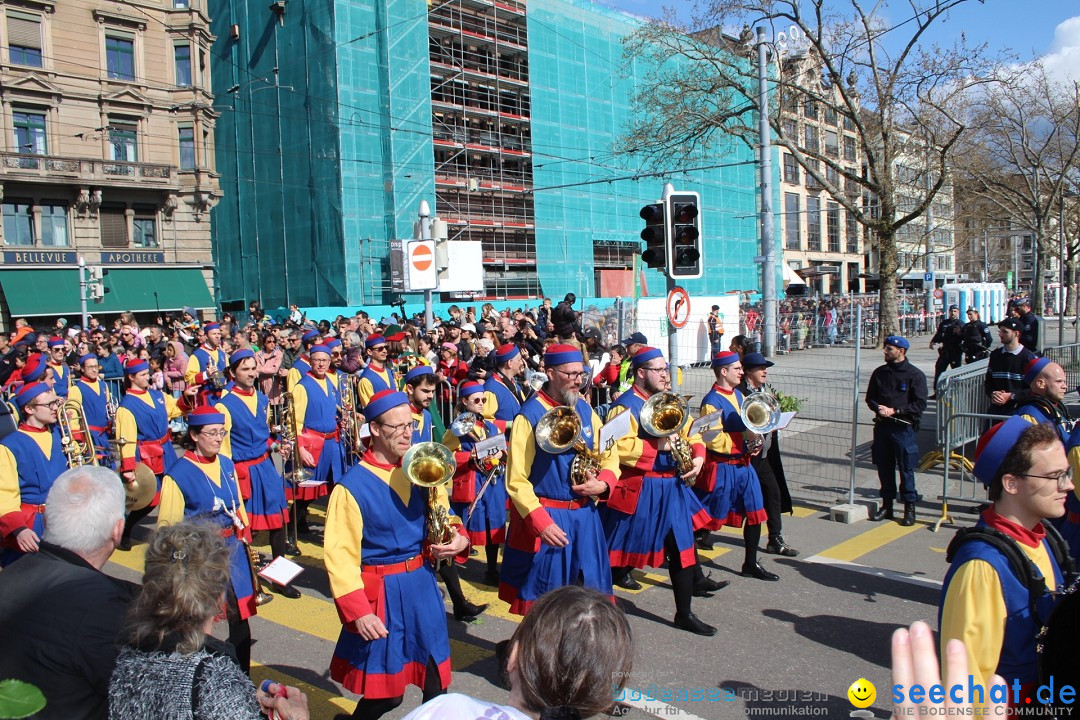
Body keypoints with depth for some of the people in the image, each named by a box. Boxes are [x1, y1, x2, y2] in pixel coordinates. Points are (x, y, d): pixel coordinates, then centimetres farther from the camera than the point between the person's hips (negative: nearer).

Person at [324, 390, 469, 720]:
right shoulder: (352, 486, -15)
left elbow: (445, 520, 14)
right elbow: (340, 556, -15)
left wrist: (458, 539, -8)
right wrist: (358, 612, -20)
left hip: (422, 585, 5)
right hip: (382, 594, -5)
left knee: (436, 682, 13)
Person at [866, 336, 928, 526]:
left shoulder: (915, 374, -4)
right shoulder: (879, 373, 11)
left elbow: (920, 404, -9)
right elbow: (870, 397, 16)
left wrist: (894, 410, -15)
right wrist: (878, 408, -5)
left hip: (903, 427, -5)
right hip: (882, 426, 5)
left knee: (906, 469, 0)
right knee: (884, 467, 10)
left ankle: (910, 508, 11)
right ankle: (887, 506, 21)